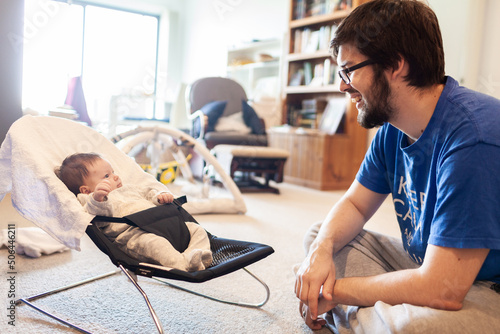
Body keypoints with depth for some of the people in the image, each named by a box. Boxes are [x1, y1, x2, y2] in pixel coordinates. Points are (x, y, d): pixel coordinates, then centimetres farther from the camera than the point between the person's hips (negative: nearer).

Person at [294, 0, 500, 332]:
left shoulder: (473, 139, -30)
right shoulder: (392, 130, -1)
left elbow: (440, 290, -30)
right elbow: (355, 203, 8)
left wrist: (334, 291, -17)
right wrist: (322, 249, -14)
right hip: (426, 265, 8)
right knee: (319, 236, 6)